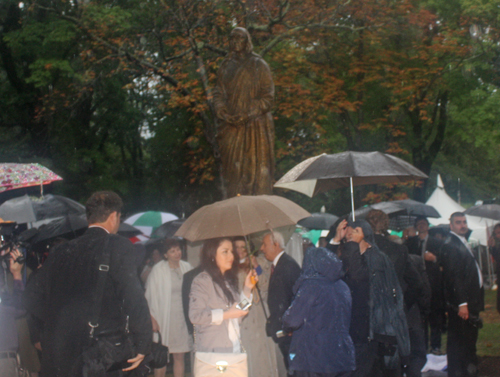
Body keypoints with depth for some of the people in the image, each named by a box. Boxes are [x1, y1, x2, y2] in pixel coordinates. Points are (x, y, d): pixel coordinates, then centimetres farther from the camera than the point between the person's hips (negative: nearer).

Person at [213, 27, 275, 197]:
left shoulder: (259, 65, 1)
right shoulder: (226, 66, 14)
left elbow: (268, 96, -4)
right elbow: (218, 94, 12)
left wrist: (248, 115, -15)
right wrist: (223, 113, -8)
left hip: (255, 124, -4)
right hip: (232, 125, 4)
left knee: (257, 168, -8)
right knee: (234, 169, 1)